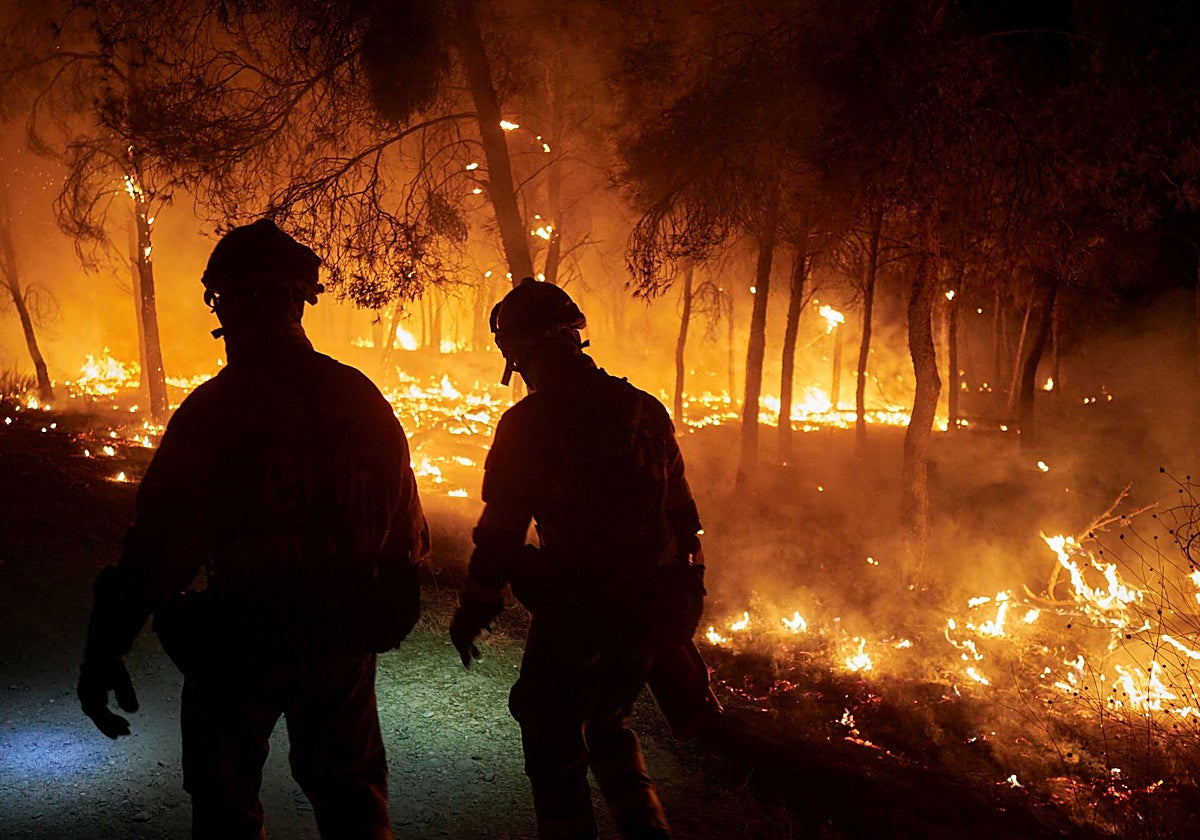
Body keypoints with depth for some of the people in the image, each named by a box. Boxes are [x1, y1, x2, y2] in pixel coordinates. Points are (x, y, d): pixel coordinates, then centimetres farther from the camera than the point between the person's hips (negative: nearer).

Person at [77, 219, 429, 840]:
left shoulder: (211, 410, -17)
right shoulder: (363, 399, -3)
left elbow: (161, 546, -20)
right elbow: (407, 531, 4)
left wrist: (105, 648, -13)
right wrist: (379, 612, 20)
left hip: (240, 645, -3)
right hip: (345, 641, 4)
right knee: (349, 789, 22)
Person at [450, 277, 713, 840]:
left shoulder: (526, 423, -12)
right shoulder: (644, 409, 5)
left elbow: (501, 534, -11)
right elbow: (682, 515, 10)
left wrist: (471, 614, 3)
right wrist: (684, 601, 20)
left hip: (576, 615, -6)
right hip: (650, 614, 6)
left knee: (553, 742, 13)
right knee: (608, 721, 27)